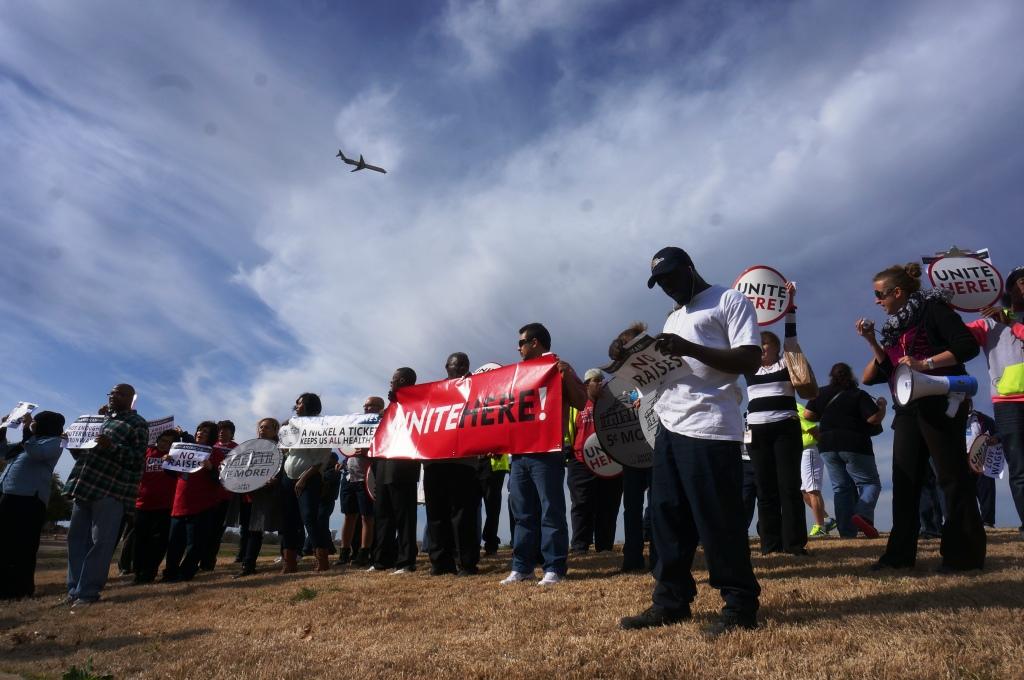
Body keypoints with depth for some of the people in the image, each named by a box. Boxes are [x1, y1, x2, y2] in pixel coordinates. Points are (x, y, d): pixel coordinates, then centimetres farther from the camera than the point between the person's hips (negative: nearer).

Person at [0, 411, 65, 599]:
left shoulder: (54, 442, 0)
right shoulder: (32, 441, 24)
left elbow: (36, 453, -19)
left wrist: (28, 430, -11)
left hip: (28, 499, -9)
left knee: (21, 547, -5)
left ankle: (18, 589, 0)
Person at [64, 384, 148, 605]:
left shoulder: (137, 424, -1)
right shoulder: (101, 419, 21)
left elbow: (139, 459, -11)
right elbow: (84, 452, 27)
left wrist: (112, 447, -23)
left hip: (111, 490, -7)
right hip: (84, 486, 7)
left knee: (101, 541, -5)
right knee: (77, 537, 8)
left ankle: (88, 592, 0)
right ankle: (75, 589, 16)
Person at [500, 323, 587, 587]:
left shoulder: (559, 368, 1)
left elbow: (581, 403, -8)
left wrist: (566, 375, -18)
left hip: (547, 452, -7)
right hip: (519, 452, 7)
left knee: (551, 512, -4)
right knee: (523, 513, 9)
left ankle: (554, 568, 1)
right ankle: (522, 567, 15)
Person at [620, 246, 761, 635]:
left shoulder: (730, 301, 2)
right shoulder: (674, 318, 26)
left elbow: (750, 361, -10)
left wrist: (690, 348, -19)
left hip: (710, 430, -8)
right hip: (669, 429, 8)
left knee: (718, 522, -4)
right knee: (667, 518, 9)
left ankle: (741, 605, 10)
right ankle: (671, 601, 19)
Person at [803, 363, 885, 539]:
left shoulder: (822, 394, 5)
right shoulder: (859, 395, -5)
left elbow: (807, 415, 4)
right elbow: (874, 419, -12)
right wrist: (882, 404, 7)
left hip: (828, 446, 4)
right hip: (854, 445, -4)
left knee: (840, 487, 8)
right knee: (870, 483, 6)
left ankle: (847, 531, 2)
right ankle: (863, 514, -20)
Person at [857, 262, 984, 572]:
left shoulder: (933, 309, -5)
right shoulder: (895, 326, 17)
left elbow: (968, 346, -15)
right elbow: (887, 368, 15)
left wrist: (924, 363, -23)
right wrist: (872, 342, 4)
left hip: (940, 405, -8)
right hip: (909, 410, 8)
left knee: (952, 478, -3)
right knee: (904, 481, 6)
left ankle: (965, 554, 5)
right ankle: (900, 553, 10)